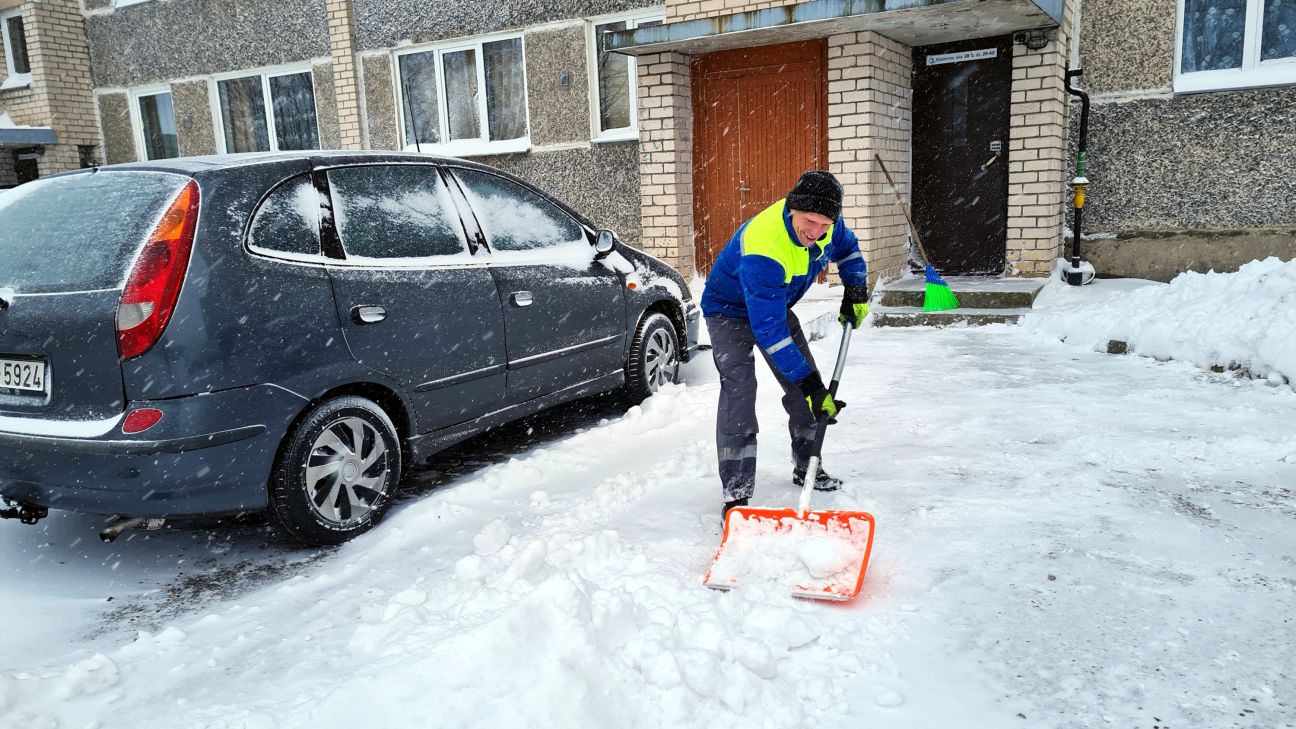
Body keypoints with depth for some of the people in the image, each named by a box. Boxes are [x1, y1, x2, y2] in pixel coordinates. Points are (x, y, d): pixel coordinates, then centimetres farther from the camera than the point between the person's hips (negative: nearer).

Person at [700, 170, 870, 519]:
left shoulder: (826, 223, -19)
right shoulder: (761, 248, -42)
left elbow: (846, 248, 9)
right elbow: (769, 330, -42)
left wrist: (856, 290, -4)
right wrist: (809, 383, -40)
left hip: (777, 305, 7)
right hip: (731, 310, -7)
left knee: (805, 382, 6)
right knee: (738, 389, -22)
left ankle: (807, 467, 26)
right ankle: (736, 493, -20)